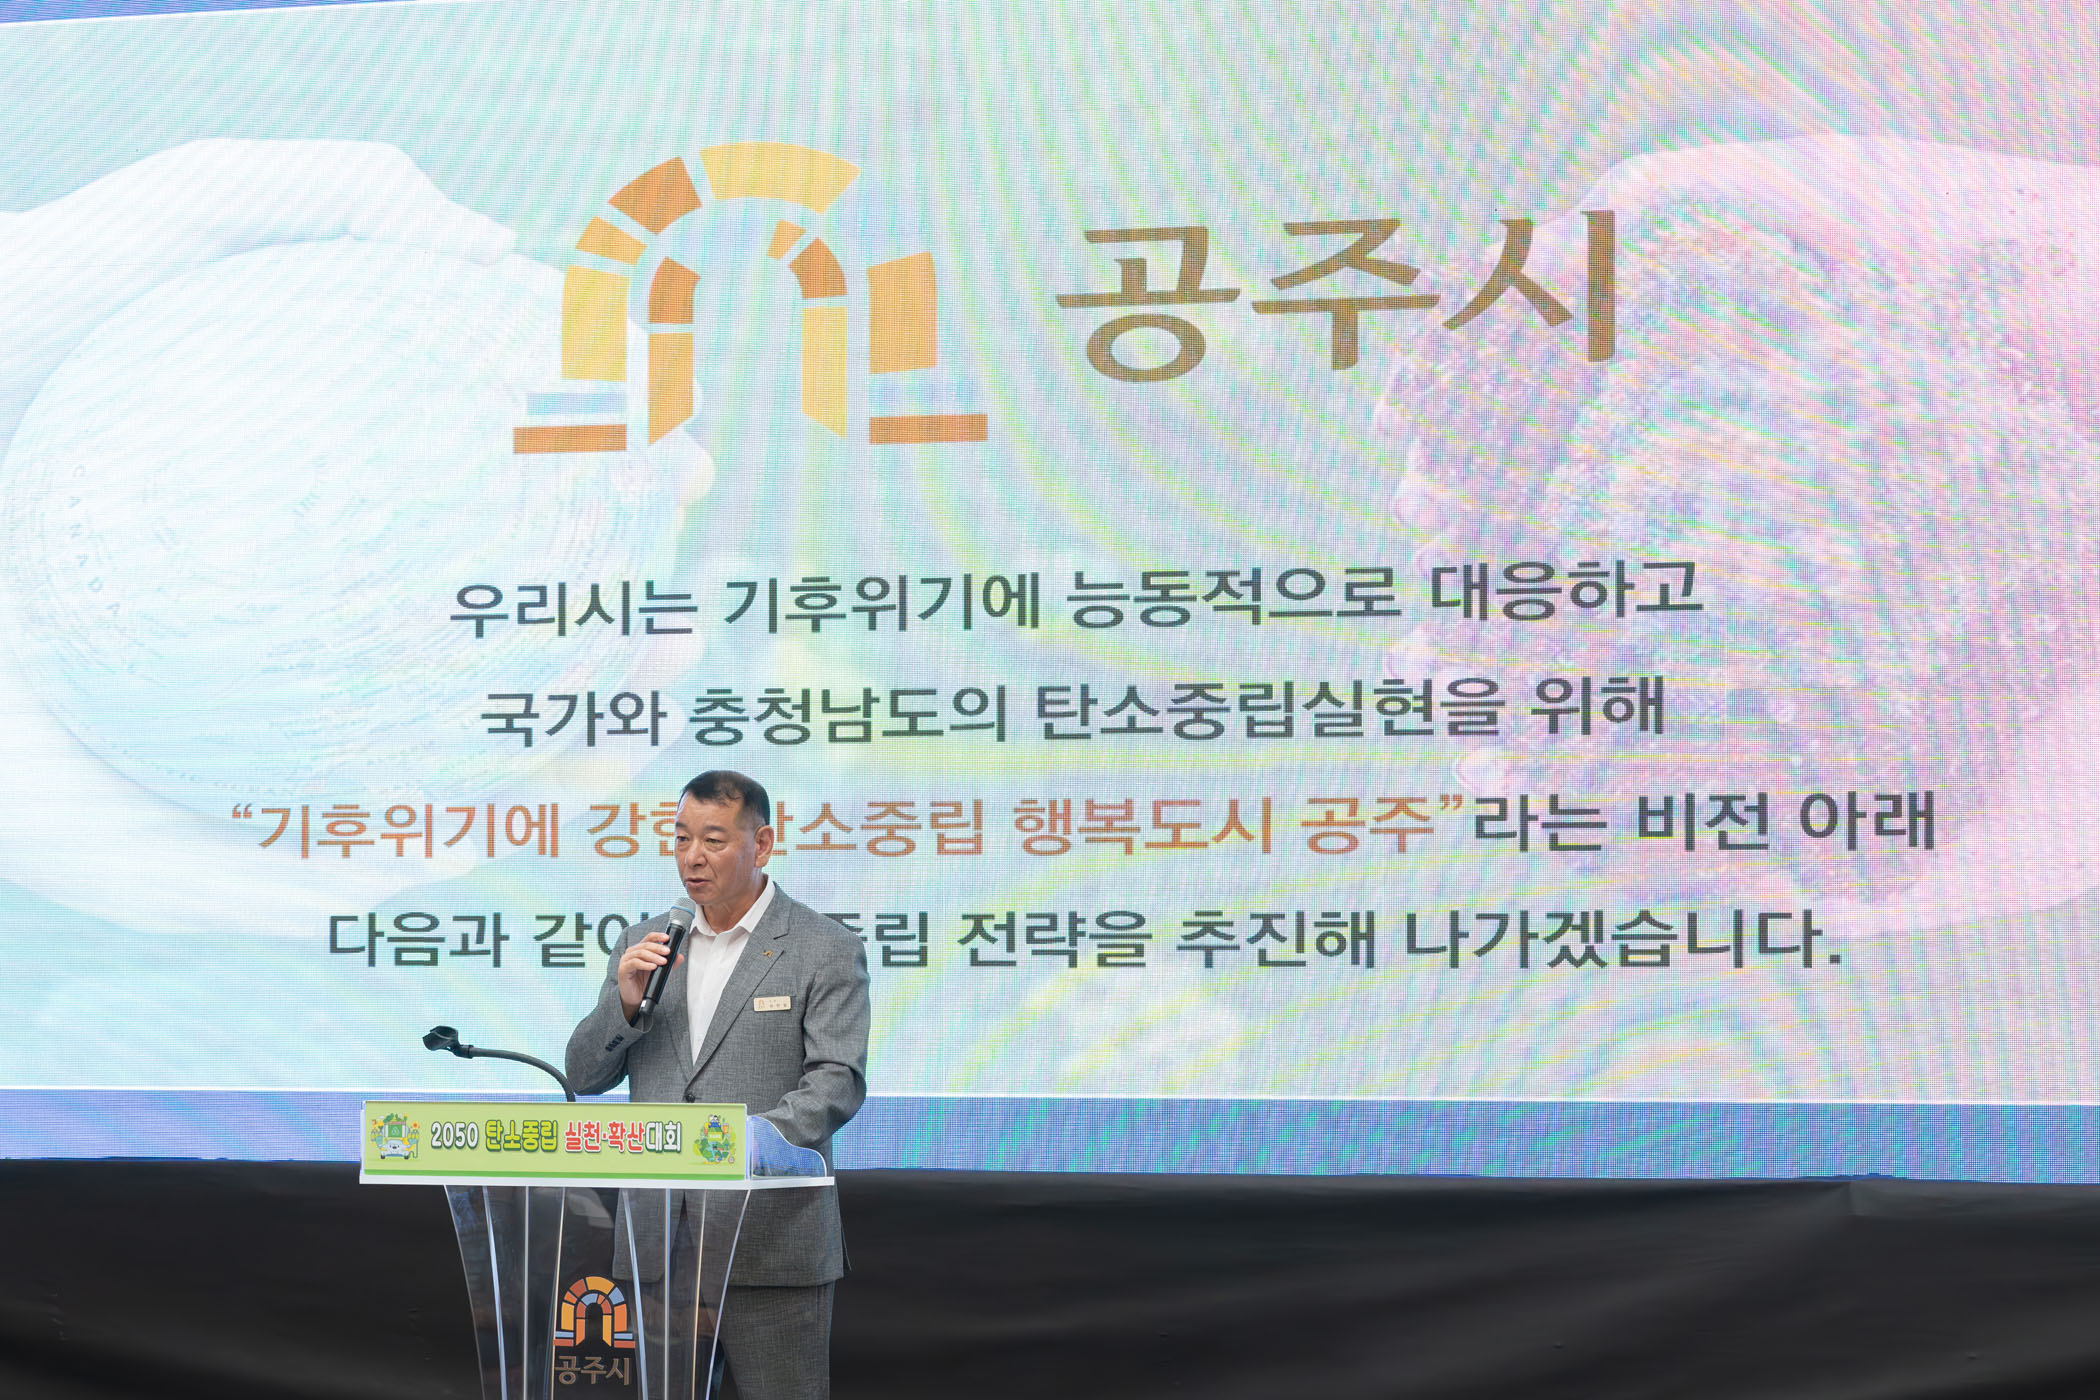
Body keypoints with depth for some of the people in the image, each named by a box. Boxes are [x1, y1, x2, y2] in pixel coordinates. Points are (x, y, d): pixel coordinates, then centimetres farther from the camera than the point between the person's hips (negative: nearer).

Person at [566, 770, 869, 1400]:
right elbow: (584, 1076, 11)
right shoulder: (644, 945, 13)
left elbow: (838, 1081, -10)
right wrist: (626, 1000, -8)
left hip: (771, 1246, -4)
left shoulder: (826, 951, -1)